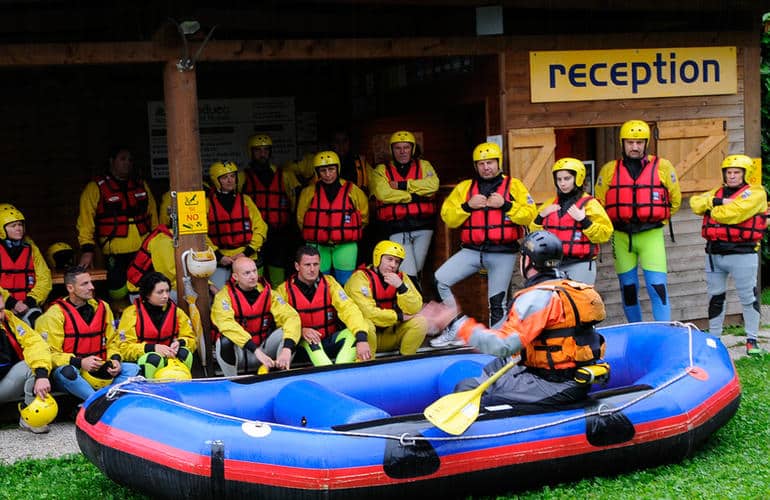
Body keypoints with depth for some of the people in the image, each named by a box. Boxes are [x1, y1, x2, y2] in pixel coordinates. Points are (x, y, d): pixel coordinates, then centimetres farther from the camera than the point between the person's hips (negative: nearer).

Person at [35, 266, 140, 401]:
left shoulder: (102, 307, 11)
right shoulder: (56, 314, -6)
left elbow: (112, 341, 19)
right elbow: (50, 353, -11)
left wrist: (115, 359, -2)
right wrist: (79, 362, -23)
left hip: (99, 370, 5)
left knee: (133, 369, -13)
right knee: (66, 372, -38)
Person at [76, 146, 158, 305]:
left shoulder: (141, 185, 16)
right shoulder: (95, 188, 1)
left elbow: (153, 215, 22)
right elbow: (86, 220, -4)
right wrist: (87, 249, -13)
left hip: (145, 251, 4)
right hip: (116, 254, -4)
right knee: (118, 294, -9)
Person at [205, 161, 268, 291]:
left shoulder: (245, 200, 9)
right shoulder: (208, 203, 2)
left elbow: (260, 227, 6)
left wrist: (247, 252, -5)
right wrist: (218, 256, -10)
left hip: (247, 259, 2)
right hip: (219, 261, -2)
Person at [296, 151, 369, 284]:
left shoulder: (352, 190, 0)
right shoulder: (309, 192, 1)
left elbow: (363, 215, 13)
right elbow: (301, 218, 13)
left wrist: (351, 233, 11)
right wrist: (313, 235, 11)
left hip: (345, 245, -1)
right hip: (318, 247, 1)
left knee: (346, 283, -1)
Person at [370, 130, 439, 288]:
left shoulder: (423, 166, 13)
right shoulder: (382, 170, 8)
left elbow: (433, 184, -8)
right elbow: (383, 193, -11)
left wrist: (402, 185, -10)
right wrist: (413, 196, -10)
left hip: (422, 227, 2)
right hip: (397, 230, -2)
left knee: (416, 271, 9)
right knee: (409, 275, -11)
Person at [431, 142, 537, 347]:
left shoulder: (514, 185, 6)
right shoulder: (464, 187, 11)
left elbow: (530, 214, -5)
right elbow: (447, 217, 4)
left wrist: (505, 205, -15)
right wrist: (468, 206, -10)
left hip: (502, 253, -2)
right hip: (472, 251, 2)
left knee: (497, 302, 2)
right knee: (441, 279, -13)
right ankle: (454, 330, -2)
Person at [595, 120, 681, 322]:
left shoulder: (662, 166, 3)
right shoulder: (609, 169, 6)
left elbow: (675, 199, 14)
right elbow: (599, 203, 16)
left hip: (651, 235, -2)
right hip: (621, 236, 2)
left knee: (657, 287, -11)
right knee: (628, 288, 9)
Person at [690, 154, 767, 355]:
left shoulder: (755, 193, -5)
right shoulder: (717, 192, 17)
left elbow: (735, 213, -20)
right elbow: (696, 203, 3)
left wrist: (713, 210, -3)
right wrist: (717, 202, -13)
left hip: (742, 254, -6)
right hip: (714, 253, 6)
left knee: (748, 297, -1)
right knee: (715, 297, 13)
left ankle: (752, 340, 8)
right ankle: (714, 338, 24)